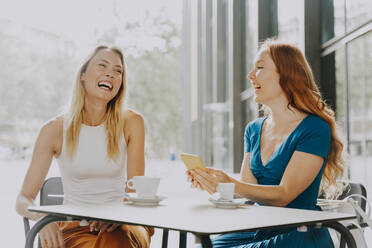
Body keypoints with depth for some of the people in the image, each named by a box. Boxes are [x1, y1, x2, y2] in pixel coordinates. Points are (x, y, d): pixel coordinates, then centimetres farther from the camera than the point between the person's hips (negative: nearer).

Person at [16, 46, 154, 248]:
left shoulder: (131, 123, 0)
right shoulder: (55, 130, -3)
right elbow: (23, 200, -1)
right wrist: (42, 217, -25)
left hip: (119, 225, 0)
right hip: (74, 227, 1)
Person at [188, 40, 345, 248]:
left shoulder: (315, 129, -10)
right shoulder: (254, 129, 12)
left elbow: (283, 195, -16)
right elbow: (247, 187, 6)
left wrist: (230, 184, -29)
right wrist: (211, 181, -14)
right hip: (259, 230, 6)